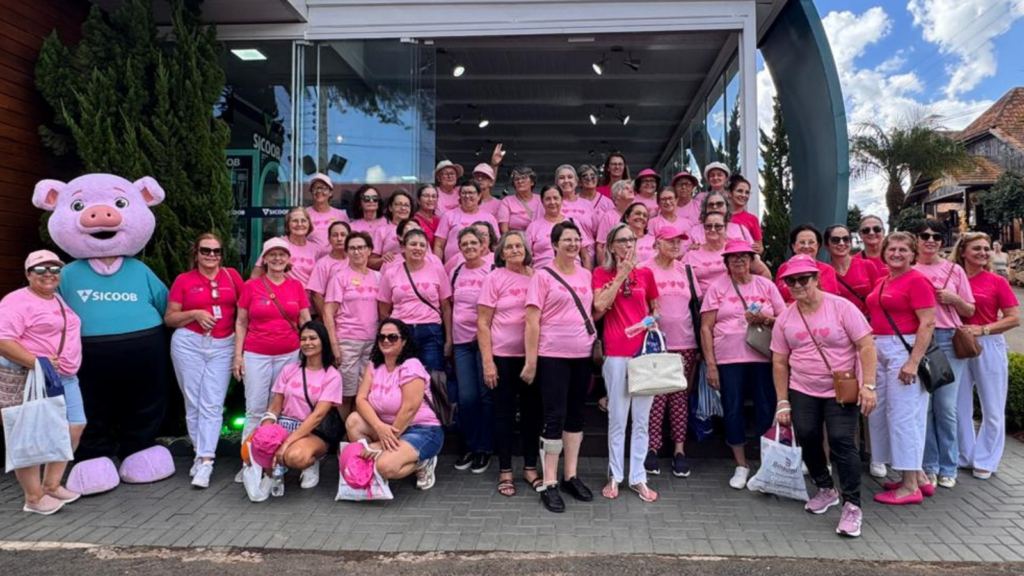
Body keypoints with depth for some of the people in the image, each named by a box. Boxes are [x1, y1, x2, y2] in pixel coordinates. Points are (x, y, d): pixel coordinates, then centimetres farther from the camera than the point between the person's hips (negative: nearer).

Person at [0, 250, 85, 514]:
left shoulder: (60, 300, 17)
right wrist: (37, 363, -26)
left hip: (65, 378, 8)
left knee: (73, 428, 9)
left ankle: (51, 484, 23)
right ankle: (34, 497, 9)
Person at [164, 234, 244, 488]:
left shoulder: (232, 275, 5)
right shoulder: (183, 280, 2)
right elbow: (169, 319, 4)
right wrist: (195, 314, -13)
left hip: (223, 346, 0)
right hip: (188, 344, 0)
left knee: (212, 405, -4)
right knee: (194, 403, 5)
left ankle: (205, 461, -4)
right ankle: (201, 453, 19)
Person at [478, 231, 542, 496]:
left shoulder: (536, 277, 4)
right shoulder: (494, 278, -4)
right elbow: (482, 324, -5)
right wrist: (487, 361, -11)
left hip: (531, 355, 3)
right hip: (503, 356, -3)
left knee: (532, 411, 10)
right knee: (505, 413, 6)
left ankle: (530, 468, 25)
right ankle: (505, 472, 18)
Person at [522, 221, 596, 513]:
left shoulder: (586, 275, 10)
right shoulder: (543, 275, -6)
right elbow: (532, 321, -10)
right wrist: (531, 362, -14)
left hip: (582, 355, 6)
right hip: (553, 356, -5)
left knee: (576, 414, 12)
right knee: (555, 417, -2)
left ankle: (571, 475, 24)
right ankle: (549, 484, 7)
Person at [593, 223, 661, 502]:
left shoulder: (646, 273, 9)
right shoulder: (602, 273, 3)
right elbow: (600, 305, -13)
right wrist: (621, 275, -10)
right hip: (617, 353, -2)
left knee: (642, 419, 6)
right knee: (617, 418, 3)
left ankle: (638, 477, 16)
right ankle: (615, 476, 16)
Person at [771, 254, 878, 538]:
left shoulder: (841, 307, -8)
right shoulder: (785, 318, 3)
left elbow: (866, 346, -10)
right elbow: (779, 362, 6)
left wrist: (868, 385, -18)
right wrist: (782, 401, 3)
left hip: (842, 391, -4)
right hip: (802, 392, 4)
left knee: (842, 441, -12)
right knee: (807, 439, 2)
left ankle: (852, 506, 0)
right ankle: (826, 489, 28)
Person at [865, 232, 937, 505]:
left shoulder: (917, 281, -9)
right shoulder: (881, 282, 14)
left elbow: (928, 323, -15)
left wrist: (914, 361, -22)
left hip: (905, 350, -9)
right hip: (879, 351, 9)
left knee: (903, 415, -5)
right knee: (881, 413, 12)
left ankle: (910, 487, 5)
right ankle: (918, 476, 25)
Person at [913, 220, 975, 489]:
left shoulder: (954, 270, 9)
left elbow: (970, 311, 12)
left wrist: (955, 299, -6)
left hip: (948, 341, 0)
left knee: (946, 406, 0)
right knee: (923, 405, 2)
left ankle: (947, 467, 14)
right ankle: (928, 466, 14)